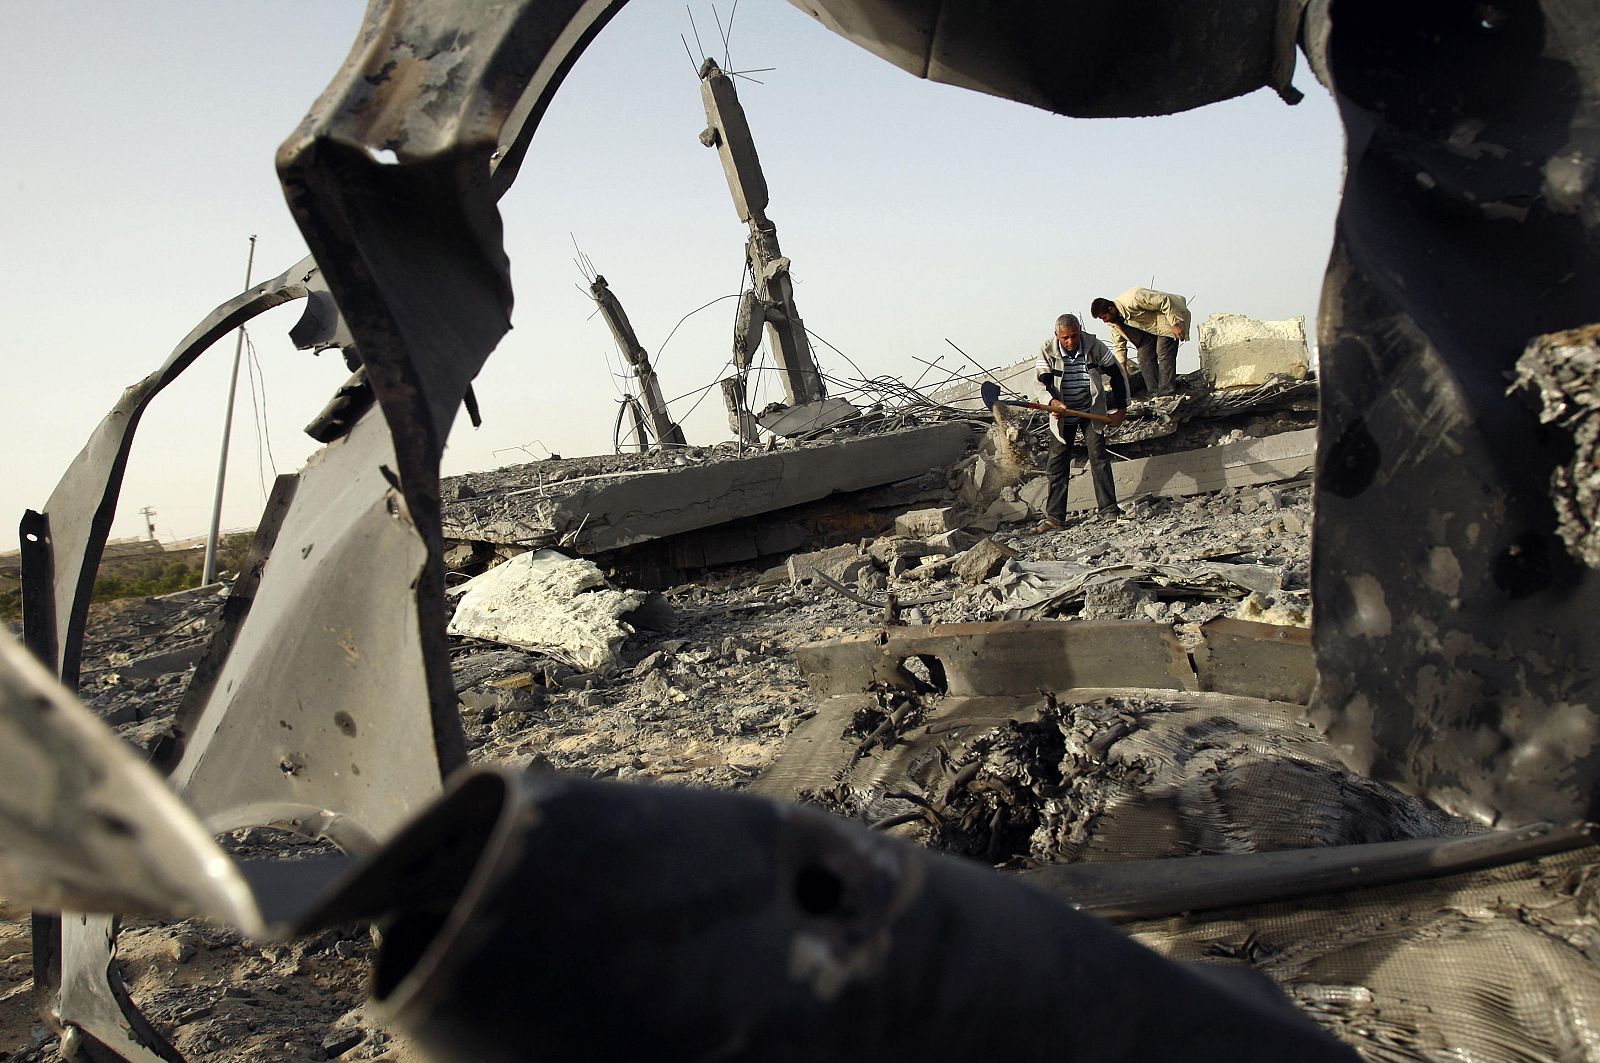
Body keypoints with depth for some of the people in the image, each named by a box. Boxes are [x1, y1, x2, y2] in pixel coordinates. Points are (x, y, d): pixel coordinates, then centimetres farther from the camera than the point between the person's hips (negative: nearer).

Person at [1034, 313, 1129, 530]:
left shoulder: (1093, 345, -12)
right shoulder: (1047, 350, -12)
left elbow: (1117, 373, -1)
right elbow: (1043, 383, -13)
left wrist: (1121, 408, 1)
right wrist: (1053, 401, -35)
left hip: (1092, 411, -1)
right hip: (1062, 414, 1)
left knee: (1098, 455, -10)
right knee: (1057, 462, 0)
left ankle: (1109, 509, -7)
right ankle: (1055, 516, 3)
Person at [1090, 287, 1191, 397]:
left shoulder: (1132, 299, -33)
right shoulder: (1114, 321, -5)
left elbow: (1165, 301, -30)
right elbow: (1118, 346, 6)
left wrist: (1175, 324, -29)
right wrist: (1123, 370, 1)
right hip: (1149, 328, 8)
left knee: (1164, 355, -18)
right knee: (1144, 356, -4)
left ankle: (1166, 393, -20)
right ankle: (1154, 393, -4)